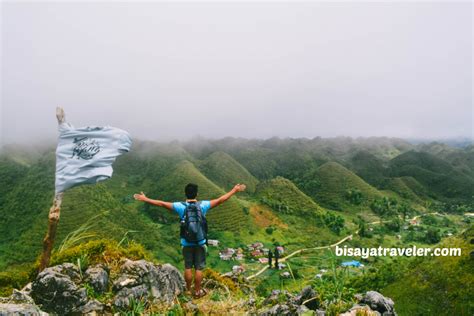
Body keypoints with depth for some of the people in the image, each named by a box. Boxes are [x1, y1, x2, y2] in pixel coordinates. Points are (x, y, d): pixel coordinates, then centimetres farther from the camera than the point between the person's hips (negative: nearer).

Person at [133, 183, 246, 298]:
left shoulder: (181, 206, -13)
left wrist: (145, 199, -2)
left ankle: (188, 290, 30)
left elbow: (161, 203, -11)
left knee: (188, 267, 16)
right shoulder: (203, 205, -12)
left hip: (186, 243, 1)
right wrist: (234, 190, -2)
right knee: (199, 268, 12)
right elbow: (220, 200, -9)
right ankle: (197, 291, 23)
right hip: (200, 243, 0)